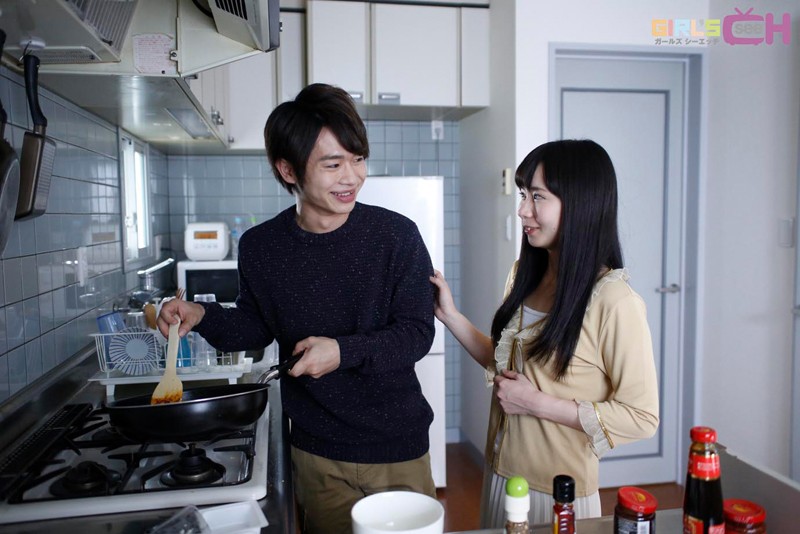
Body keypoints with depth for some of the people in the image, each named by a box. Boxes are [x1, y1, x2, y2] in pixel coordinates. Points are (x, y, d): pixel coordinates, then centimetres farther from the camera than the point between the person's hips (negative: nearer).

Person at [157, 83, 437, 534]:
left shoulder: (396, 235, -14)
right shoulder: (261, 247, -5)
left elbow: (418, 333, -12)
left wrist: (345, 351, -25)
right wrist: (205, 317, -9)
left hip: (398, 447, -1)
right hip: (318, 453, 2)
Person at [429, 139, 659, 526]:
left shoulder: (613, 301, -21)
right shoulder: (526, 274, 0)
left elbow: (641, 416, -18)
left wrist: (537, 403, -21)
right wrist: (449, 314, 0)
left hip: (558, 494, -6)